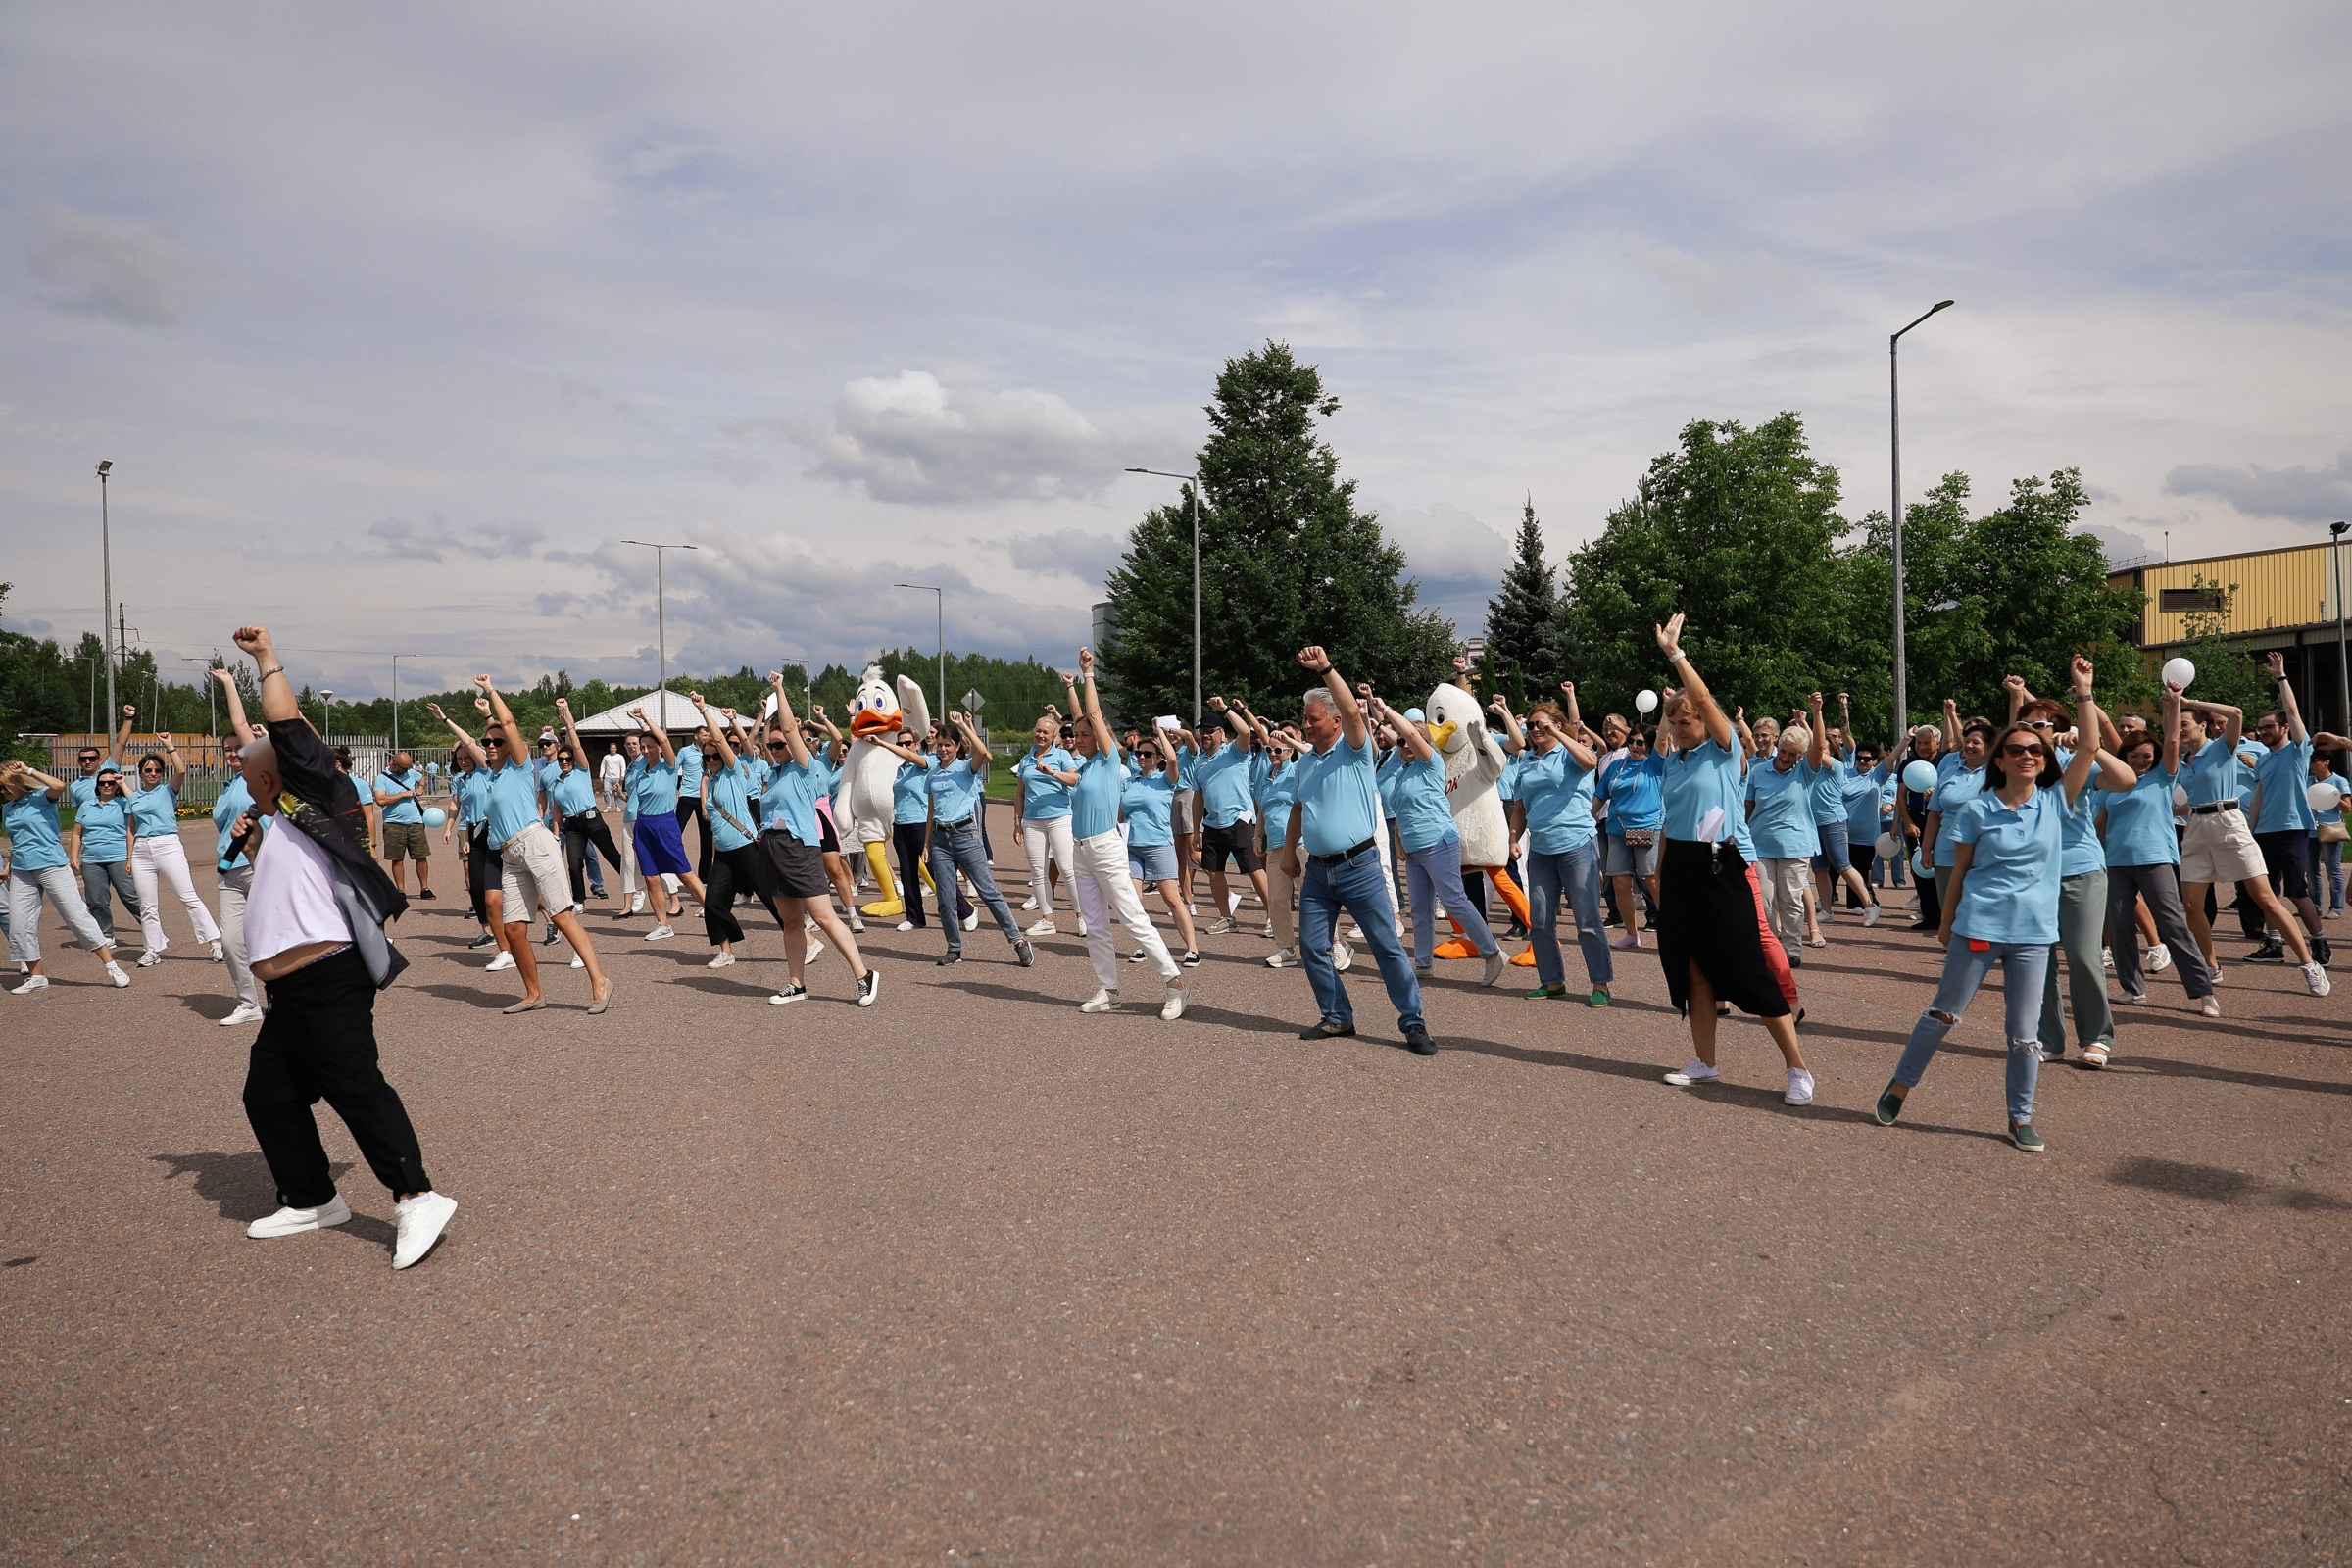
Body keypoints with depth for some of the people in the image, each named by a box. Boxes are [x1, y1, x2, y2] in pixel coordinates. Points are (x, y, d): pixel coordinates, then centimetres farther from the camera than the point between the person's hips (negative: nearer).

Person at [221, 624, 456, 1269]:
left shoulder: (312, 807, -2)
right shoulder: (282, 827, 23)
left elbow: (287, 730, -11)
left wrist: (266, 658, -5)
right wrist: (256, 855, 26)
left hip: (328, 984, -10)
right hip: (291, 995, 10)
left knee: (357, 1089, -14)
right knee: (268, 1096, 14)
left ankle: (417, 1199, -14)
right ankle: (311, 1199, 25)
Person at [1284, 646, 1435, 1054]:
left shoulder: (1354, 750, -6)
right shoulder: (1305, 762, 13)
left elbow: (1353, 711, -24)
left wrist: (1326, 669, -30)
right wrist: (1289, 849, 17)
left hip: (1359, 866, -6)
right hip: (1317, 870, 6)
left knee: (1388, 947, -4)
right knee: (1311, 948, 6)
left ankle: (1413, 1023, 3)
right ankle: (1337, 1018, 20)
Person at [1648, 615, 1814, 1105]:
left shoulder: (1723, 751, -6)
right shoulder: (1673, 762, 12)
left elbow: (1704, 699, -22)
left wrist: (1674, 654, -21)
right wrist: (1660, 874, 14)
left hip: (1724, 865, -7)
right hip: (1681, 866, 7)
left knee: (1747, 968, -7)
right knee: (1692, 965, 9)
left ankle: (1798, 1069, 3)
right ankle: (1705, 1063, 21)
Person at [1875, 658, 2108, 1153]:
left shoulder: (2054, 802, 2)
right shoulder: (1976, 809, -3)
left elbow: (2091, 747, -5)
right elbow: (1958, 871, 4)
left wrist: (2083, 692, -7)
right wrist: (1946, 924, 7)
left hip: (2033, 932, 2)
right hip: (1977, 927, -1)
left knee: (2025, 1033, 6)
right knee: (1943, 1013, 9)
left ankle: (2021, 1118, 18)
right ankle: (1900, 1085, 24)